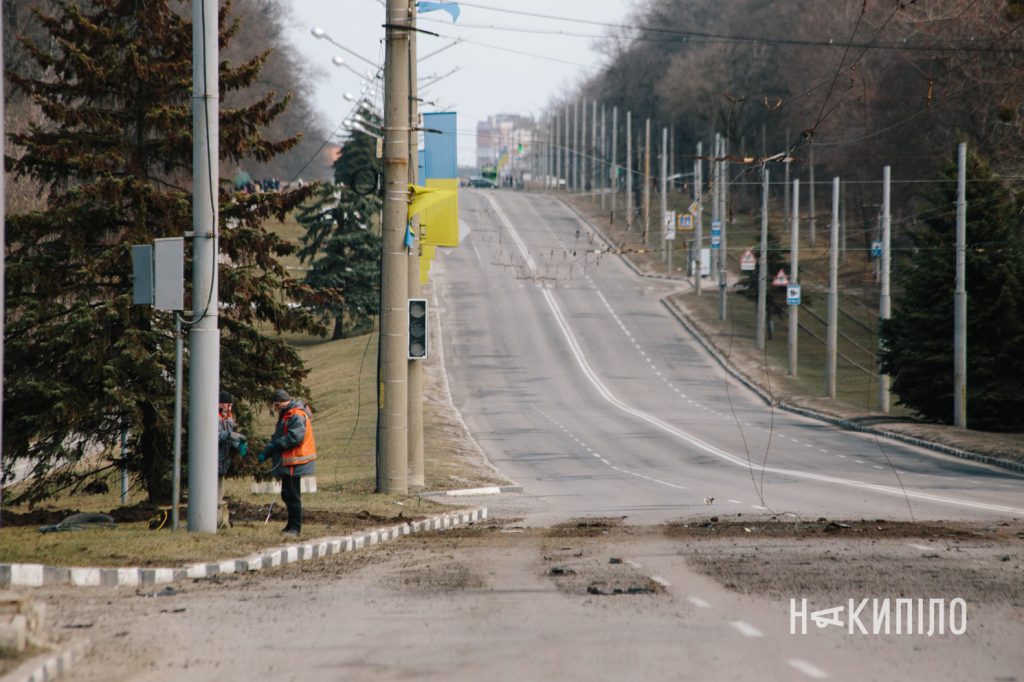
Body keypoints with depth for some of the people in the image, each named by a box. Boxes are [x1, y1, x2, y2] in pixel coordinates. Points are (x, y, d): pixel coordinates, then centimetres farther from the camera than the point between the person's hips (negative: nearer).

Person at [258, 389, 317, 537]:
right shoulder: (286, 415, 17)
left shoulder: (296, 416, -17)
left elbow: (294, 438, -26)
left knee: (293, 496, -5)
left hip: (294, 463, -10)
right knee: (287, 495, 16)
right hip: (288, 463, 10)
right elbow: (278, 438, 21)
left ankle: (295, 527, 1)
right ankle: (292, 525, 24)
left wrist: (273, 445, -18)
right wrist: (266, 452, 7)